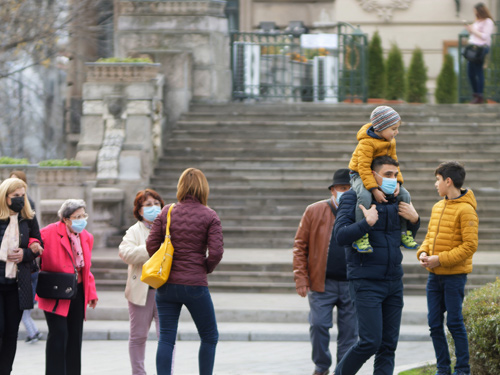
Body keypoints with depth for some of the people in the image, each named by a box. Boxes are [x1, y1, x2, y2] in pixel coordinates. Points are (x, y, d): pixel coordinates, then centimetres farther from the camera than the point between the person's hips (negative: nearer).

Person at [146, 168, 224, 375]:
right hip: (195, 284, -3)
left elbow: (151, 246, 1)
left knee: (166, 339, 4)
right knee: (209, 336, 13)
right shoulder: (209, 216, -5)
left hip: (166, 285, 3)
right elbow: (216, 251, -12)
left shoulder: (166, 212, 2)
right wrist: (206, 268, 6)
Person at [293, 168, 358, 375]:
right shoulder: (314, 212, 2)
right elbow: (300, 245, 3)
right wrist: (301, 278, -4)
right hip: (321, 283, -1)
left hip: (351, 285, 1)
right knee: (318, 326, -6)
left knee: (349, 331, 5)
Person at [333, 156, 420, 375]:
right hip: (366, 282, -6)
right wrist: (367, 223, -27)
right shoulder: (353, 198, -6)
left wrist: (414, 220, 4)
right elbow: (340, 235, -16)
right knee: (370, 342, -11)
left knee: (389, 345, 4)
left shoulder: (395, 200, 11)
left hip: (394, 282, 6)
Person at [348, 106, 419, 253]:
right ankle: (360, 237, -33)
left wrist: (397, 182, -9)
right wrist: (374, 190, -33)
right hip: (360, 175, -8)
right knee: (365, 196, -38)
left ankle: (404, 233, 8)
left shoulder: (391, 142, 3)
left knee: (405, 195, -3)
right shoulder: (366, 143, -25)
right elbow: (364, 168, -28)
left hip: (380, 178, 8)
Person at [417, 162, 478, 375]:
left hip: (455, 275, -7)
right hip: (435, 276, 7)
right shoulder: (437, 207, 13)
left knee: (454, 323, -3)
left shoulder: (466, 210, -12)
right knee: (434, 323, 6)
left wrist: (441, 259, -18)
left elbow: (470, 245, -16)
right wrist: (423, 253, 0)